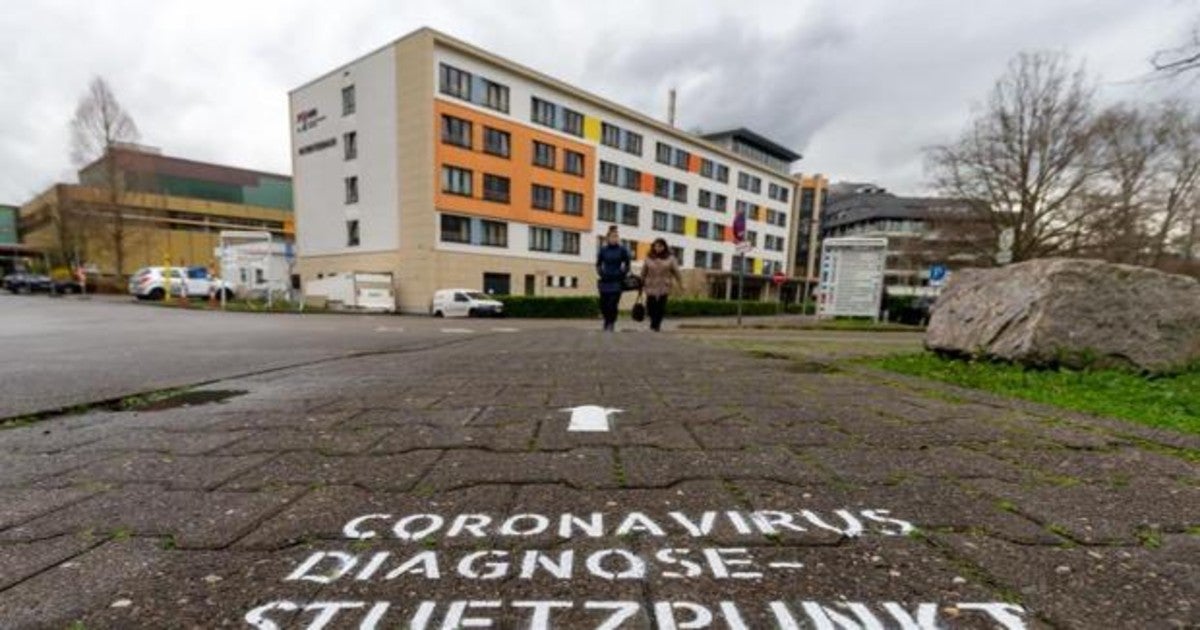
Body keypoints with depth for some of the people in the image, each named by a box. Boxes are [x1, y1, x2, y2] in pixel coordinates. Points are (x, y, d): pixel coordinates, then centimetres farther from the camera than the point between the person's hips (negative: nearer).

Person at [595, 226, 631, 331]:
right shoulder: (603, 250, 3)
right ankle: (608, 321, 29)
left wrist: (622, 275, -3)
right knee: (603, 304, 5)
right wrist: (601, 273, 2)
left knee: (613, 304, -10)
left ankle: (611, 324, 5)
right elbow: (598, 264, 14)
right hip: (605, 281, 2)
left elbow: (627, 265, 6)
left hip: (617, 282, -2)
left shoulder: (622, 250, -1)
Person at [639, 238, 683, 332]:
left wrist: (681, 283, 0)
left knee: (661, 307, -4)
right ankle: (654, 323, 25)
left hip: (664, 287, -1)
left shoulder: (670, 258, 3)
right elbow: (643, 272, 8)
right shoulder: (648, 258, 5)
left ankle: (657, 324, 13)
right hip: (651, 287, 1)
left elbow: (676, 272, 3)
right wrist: (641, 284, 9)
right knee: (651, 306, 0)